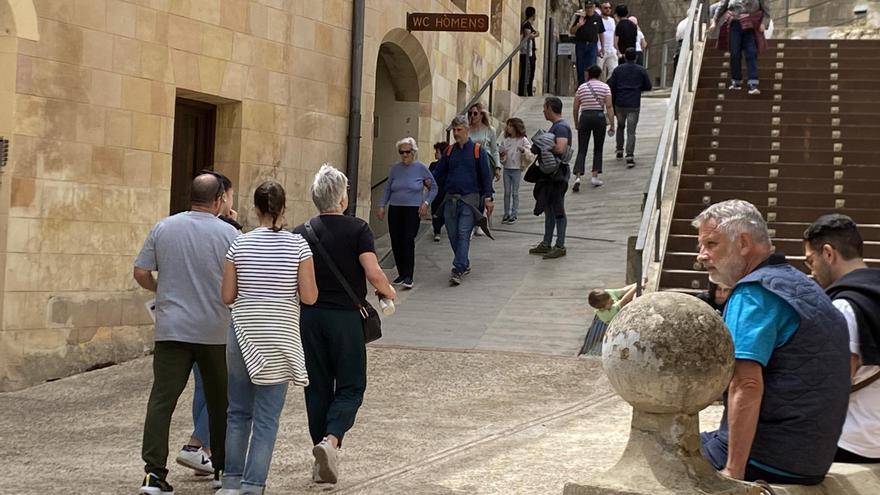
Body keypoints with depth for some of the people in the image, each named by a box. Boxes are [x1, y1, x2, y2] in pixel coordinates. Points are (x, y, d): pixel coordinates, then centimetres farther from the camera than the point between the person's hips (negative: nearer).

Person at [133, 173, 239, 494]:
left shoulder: (163, 228, 3)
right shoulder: (229, 233, -4)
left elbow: (140, 273, 4)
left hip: (171, 328, 1)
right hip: (216, 331, -1)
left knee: (162, 399, -2)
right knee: (220, 402, 13)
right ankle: (223, 468, 24)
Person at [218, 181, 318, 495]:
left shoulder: (239, 245, -3)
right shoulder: (298, 245, -7)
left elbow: (227, 297, -1)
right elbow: (309, 297, -8)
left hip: (243, 334, 2)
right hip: (280, 340, -2)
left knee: (238, 412, 15)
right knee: (267, 418, 4)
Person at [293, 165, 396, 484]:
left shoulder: (301, 233, 3)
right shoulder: (357, 230, -8)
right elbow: (373, 273, -16)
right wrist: (387, 291, 4)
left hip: (310, 316, 4)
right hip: (345, 316, -3)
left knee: (317, 387, 11)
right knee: (351, 386, 5)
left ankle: (322, 462, 15)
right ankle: (331, 440, -19)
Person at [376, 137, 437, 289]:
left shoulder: (421, 168, 0)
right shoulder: (395, 169, 9)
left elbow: (433, 188, 7)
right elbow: (387, 189, 16)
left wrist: (426, 203, -5)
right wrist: (382, 206, 7)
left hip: (413, 210, -4)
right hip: (395, 210, 4)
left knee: (408, 241, -14)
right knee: (395, 242, 1)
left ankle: (408, 277, -11)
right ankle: (401, 274, 13)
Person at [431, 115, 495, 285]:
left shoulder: (478, 150, 1)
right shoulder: (449, 151, 13)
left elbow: (486, 175, 1)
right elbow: (439, 173, 18)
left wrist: (488, 197, -7)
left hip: (470, 199, -5)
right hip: (450, 199, 5)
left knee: (463, 234, -13)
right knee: (453, 235, 6)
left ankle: (458, 270, -18)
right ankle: (464, 265, 22)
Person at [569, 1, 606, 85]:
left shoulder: (598, 18, 4)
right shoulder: (579, 16, 0)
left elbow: (601, 33, 11)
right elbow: (571, 32, 1)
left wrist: (602, 47, 9)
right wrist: (578, 25, -17)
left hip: (592, 45, 0)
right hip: (580, 45, 0)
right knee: (580, 68, 5)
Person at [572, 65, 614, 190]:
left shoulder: (581, 87, 7)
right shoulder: (605, 87, 2)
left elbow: (576, 108, 8)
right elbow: (609, 107, -5)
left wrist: (576, 123, 21)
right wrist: (612, 125, -3)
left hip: (584, 117, 1)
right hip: (599, 117, -1)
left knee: (582, 150, -1)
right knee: (598, 149, 14)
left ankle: (578, 177, -17)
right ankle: (595, 176, 9)